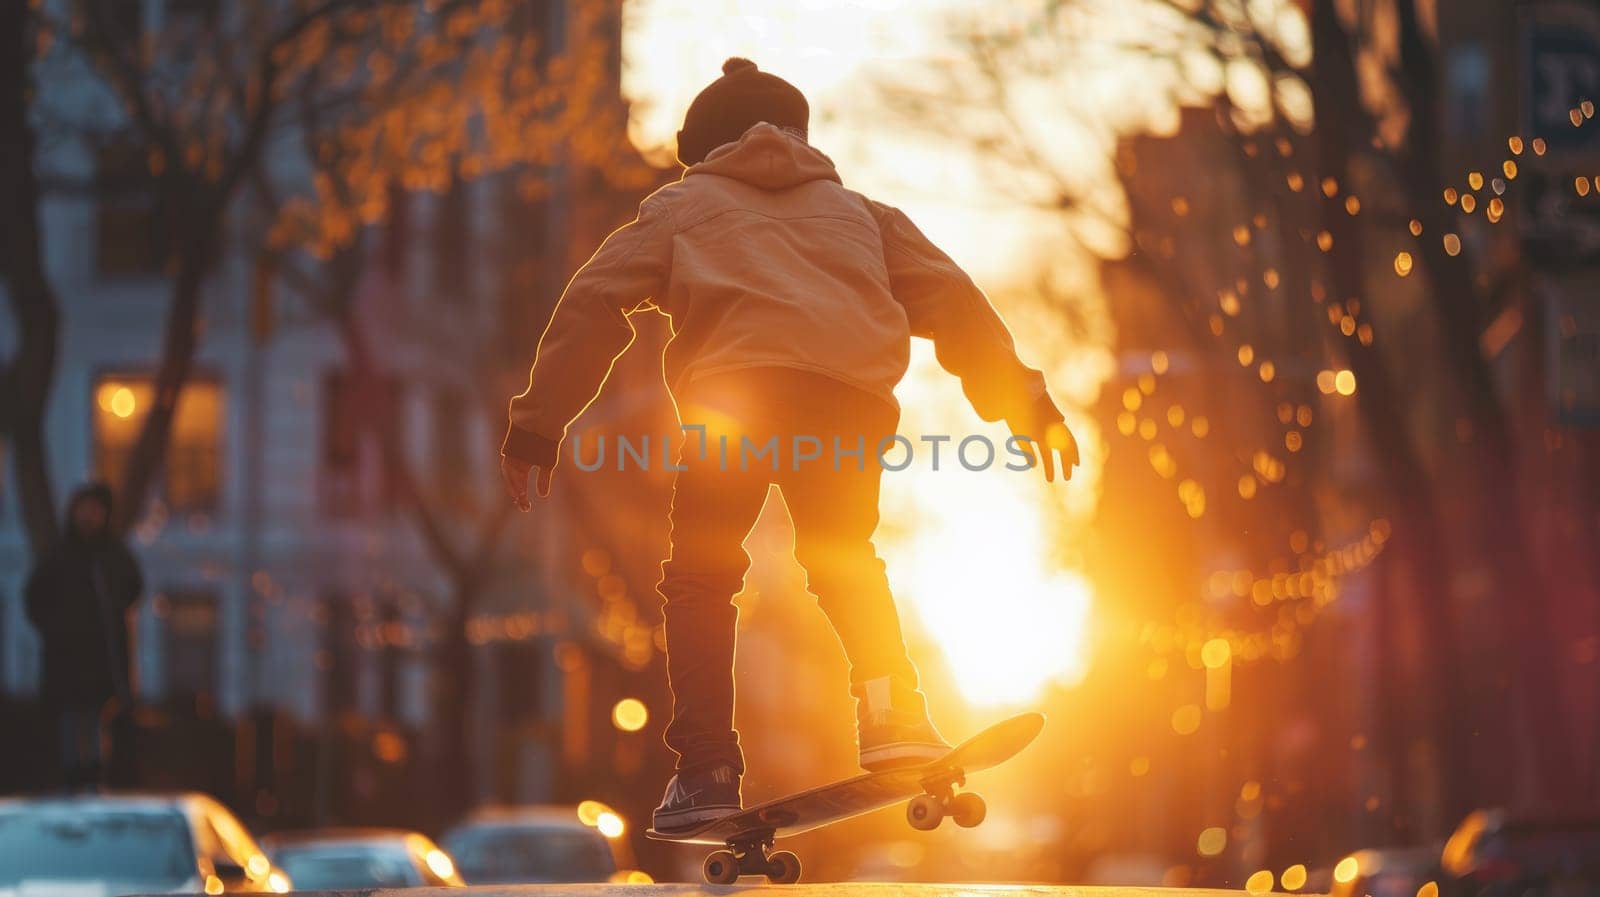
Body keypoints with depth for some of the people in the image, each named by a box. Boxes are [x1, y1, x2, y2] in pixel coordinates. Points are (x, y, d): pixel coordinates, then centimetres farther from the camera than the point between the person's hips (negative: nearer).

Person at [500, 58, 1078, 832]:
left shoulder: (682, 204, 30)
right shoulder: (855, 210, 37)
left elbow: (595, 302, 19)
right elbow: (951, 298, 28)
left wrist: (539, 423, 18)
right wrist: (1024, 401, 27)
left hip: (735, 392, -3)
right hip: (854, 399, 3)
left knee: (699, 579, 8)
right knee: (845, 561, 23)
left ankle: (707, 769, -3)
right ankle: (894, 715, 3)